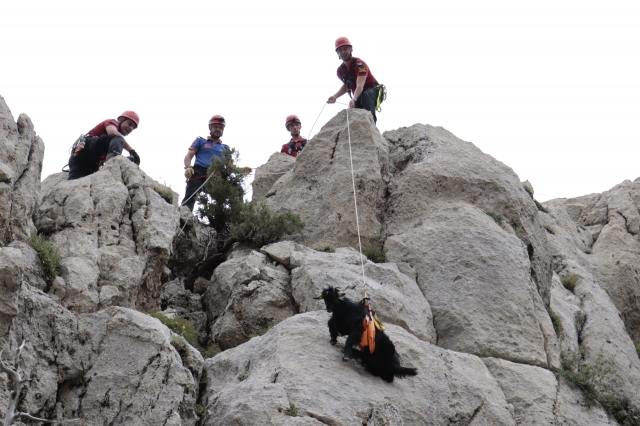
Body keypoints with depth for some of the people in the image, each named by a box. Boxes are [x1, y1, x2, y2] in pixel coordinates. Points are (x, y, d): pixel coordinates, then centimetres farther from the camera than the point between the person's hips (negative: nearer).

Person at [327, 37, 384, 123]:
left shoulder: (359, 64, -22)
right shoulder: (340, 70, -1)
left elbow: (360, 85, -35)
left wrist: (354, 99, -53)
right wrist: (335, 97, 2)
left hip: (373, 90, -7)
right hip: (358, 97, 7)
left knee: (365, 95, -40)